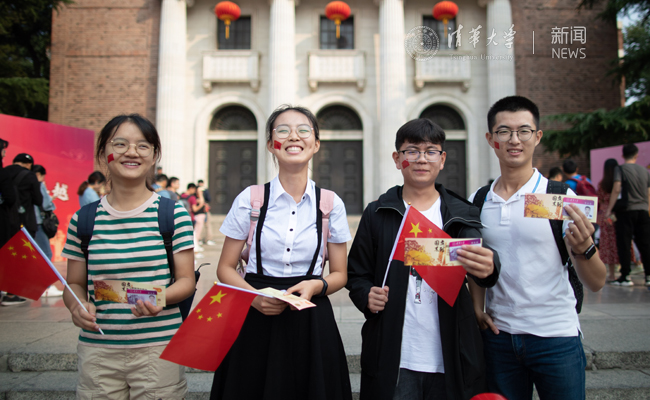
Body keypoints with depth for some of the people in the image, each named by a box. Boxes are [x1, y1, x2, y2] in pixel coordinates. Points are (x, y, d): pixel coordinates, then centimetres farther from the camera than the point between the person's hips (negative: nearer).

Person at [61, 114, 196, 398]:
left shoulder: (174, 214, -3)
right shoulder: (83, 220, 3)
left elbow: (186, 280, -1)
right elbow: (75, 283, 12)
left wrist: (162, 297, -20)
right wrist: (77, 306, -9)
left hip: (159, 350, -1)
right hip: (97, 350, 2)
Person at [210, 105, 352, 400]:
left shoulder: (331, 204, 0)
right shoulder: (249, 199, -2)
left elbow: (339, 274, 6)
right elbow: (226, 269, 3)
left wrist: (315, 286, -14)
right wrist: (254, 296, -15)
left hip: (311, 323, 1)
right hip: (255, 320, 0)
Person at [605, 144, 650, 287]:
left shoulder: (620, 169, -6)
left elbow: (616, 189, -16)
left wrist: (609, 209, -12)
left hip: (626, 211, -4)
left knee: (624, 244, 1)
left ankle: (625, 276, 2)